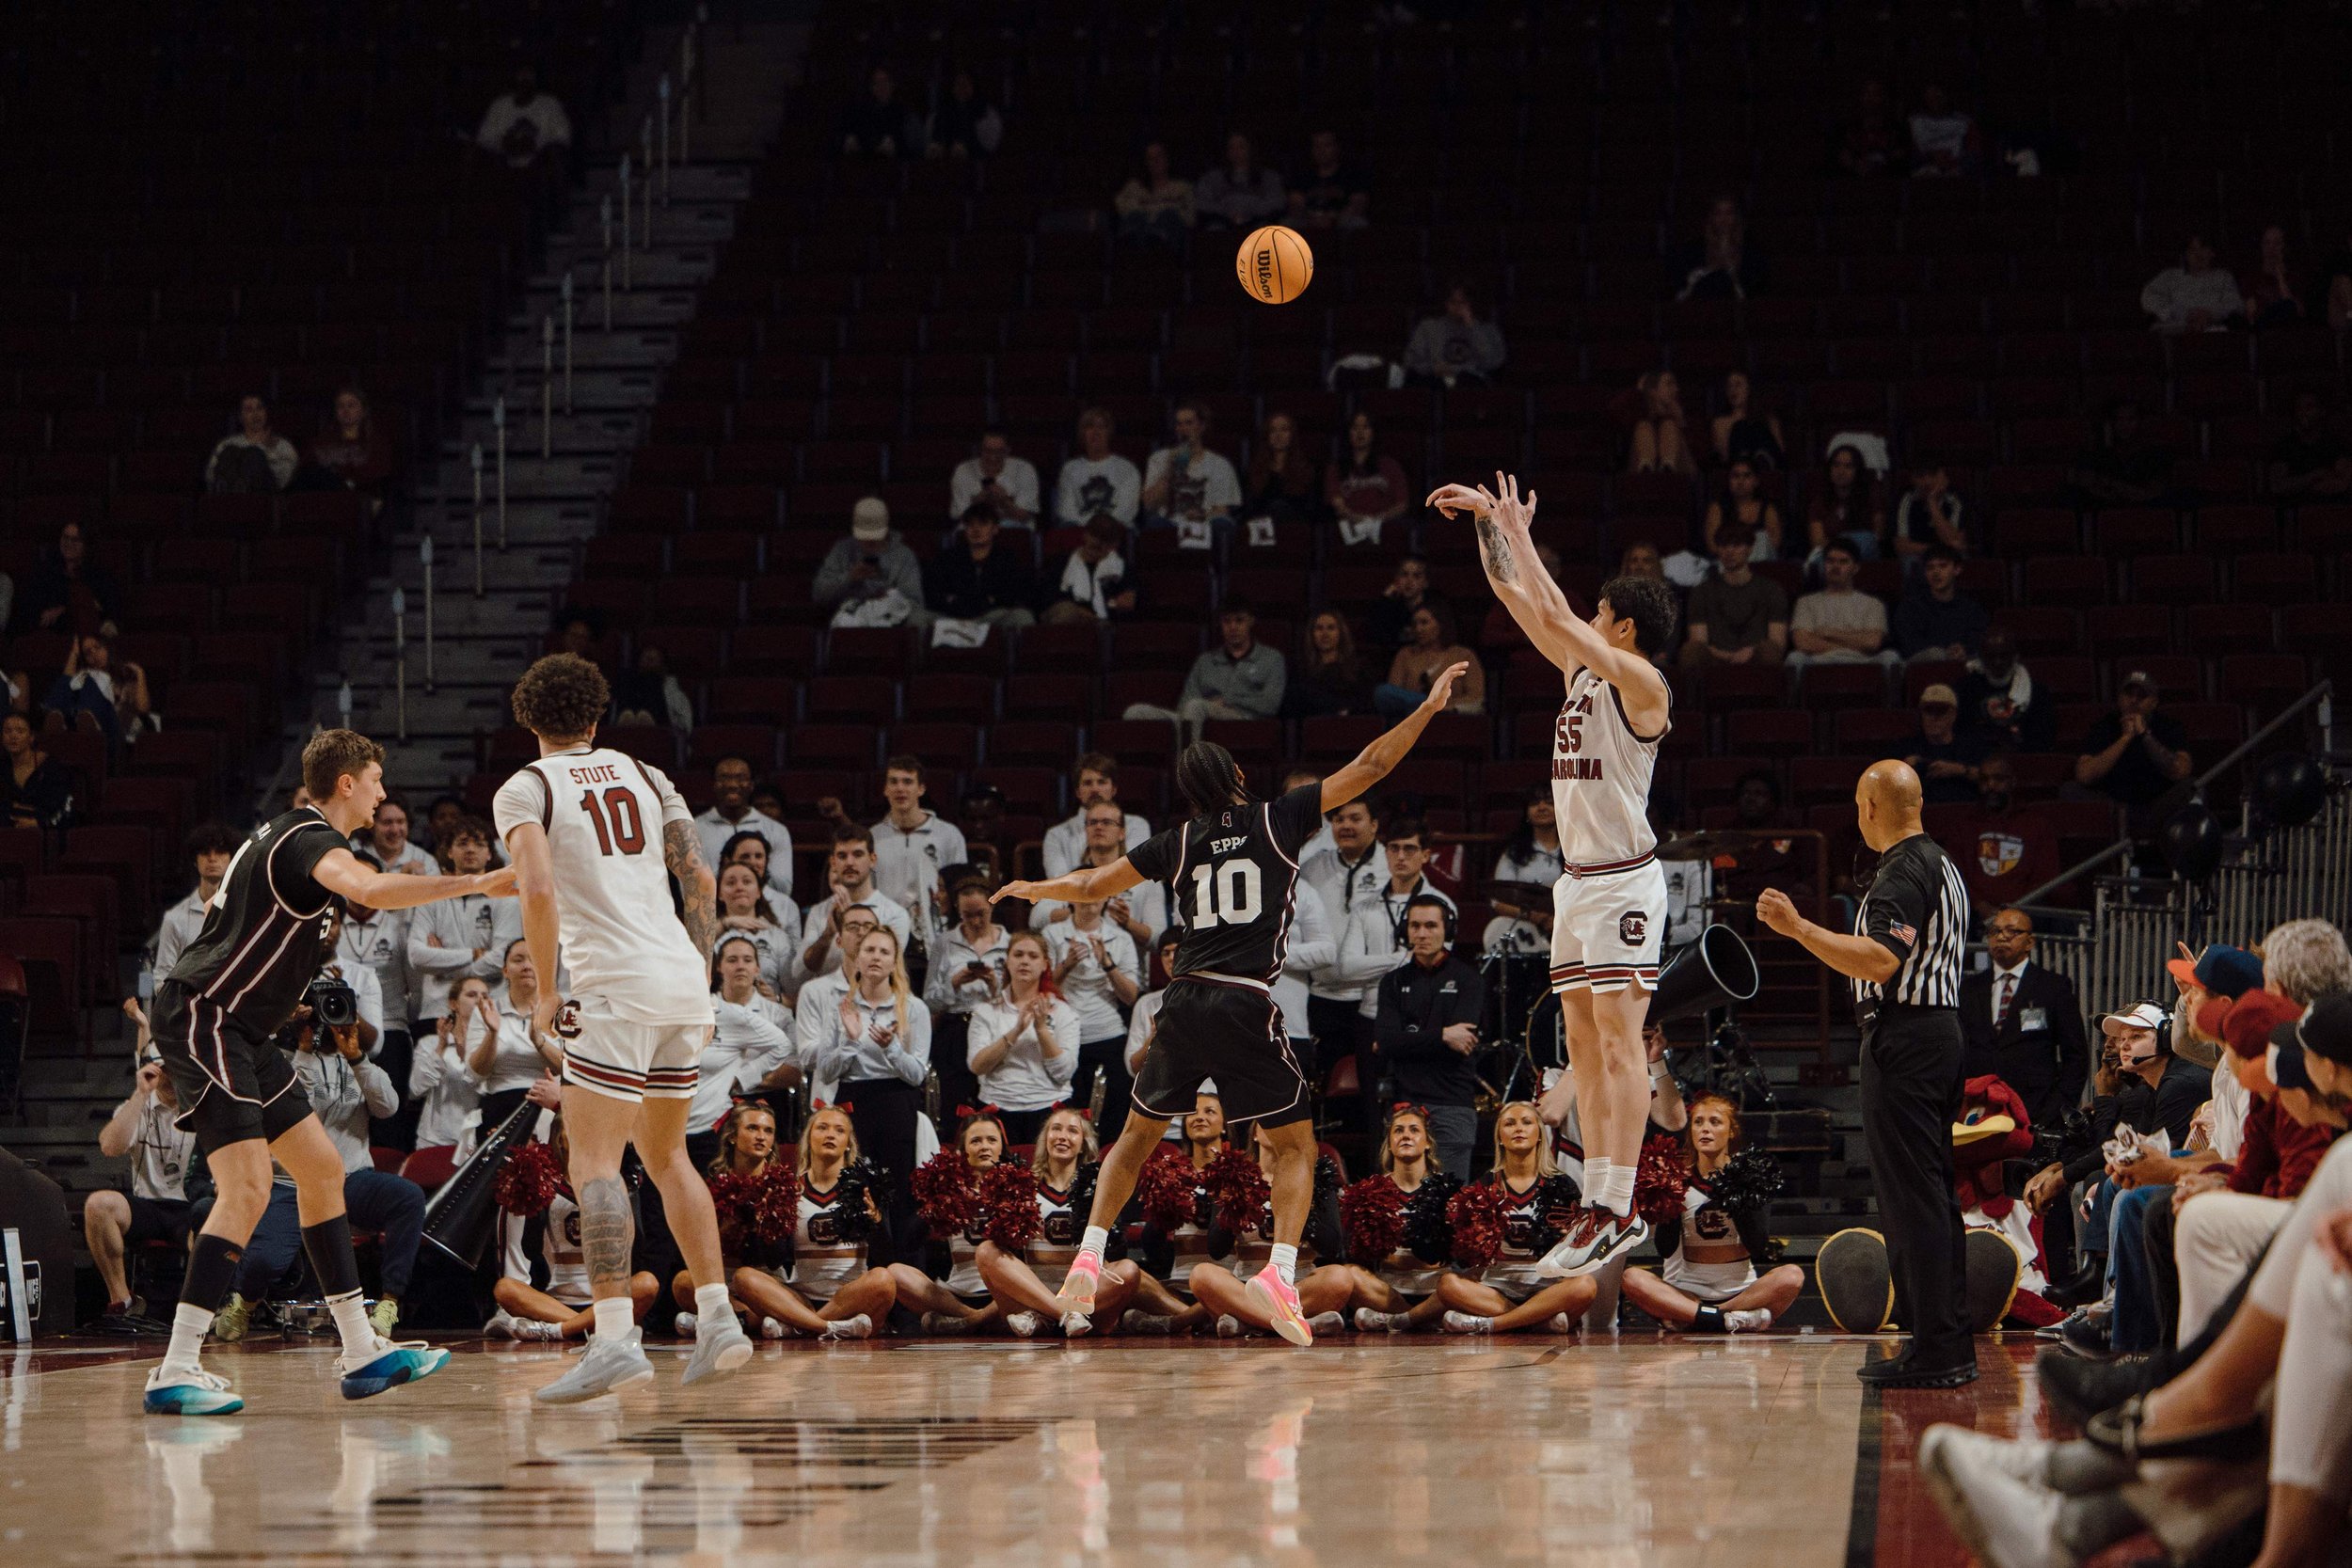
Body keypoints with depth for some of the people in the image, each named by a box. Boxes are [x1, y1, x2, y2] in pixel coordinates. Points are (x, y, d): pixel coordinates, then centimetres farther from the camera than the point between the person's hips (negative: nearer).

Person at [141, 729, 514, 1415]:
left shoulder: (287, 834, 17)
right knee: (247, 1189, -19)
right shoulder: (311, 840, -16)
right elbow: (369, 889, -38)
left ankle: (361, 1353, 18)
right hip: (202, 1020, -11)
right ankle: (176, 1372, -22)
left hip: (240, 1031, 11)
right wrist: (478, 883, -40)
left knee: (322, 1168, 13)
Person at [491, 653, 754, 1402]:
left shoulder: (525, 789, 1)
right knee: (665, 1153, 19)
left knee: (593, 1162, -8)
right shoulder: (645, 777, 19)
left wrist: (545, 994, -7)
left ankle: (616, 1338, -21)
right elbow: (702, 882, 15)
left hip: (616, 988, -6)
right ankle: (718, 1321, 14)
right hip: (683, 978, 6)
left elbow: (539, 889, -14)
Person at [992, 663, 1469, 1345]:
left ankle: (1087, 1259, 11)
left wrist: (1029, 889, 37)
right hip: (1247, 1008, -3)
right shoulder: (1278, 821, 4)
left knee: (1137, 1136, 20)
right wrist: (1429, 707, 9)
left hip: (1184, 1004, 3)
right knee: (1297, 1145, 4)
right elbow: (1367, 768, 3)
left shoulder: (1179, 843, 11)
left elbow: (1093, 885, 19)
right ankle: (1280, 1271, -16)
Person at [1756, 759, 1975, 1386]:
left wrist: (1799, 928, -27)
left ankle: (1932, 1351, -12)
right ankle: (1951, 1344, 14)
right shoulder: (1943, 866, 18)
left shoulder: (1903, 872, -14)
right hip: (1943, 1028, 10)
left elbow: (1881, 960, -26)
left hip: (1903, 1039, -10)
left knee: (1910, 1195, -10)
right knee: (1932, 1195, 12)